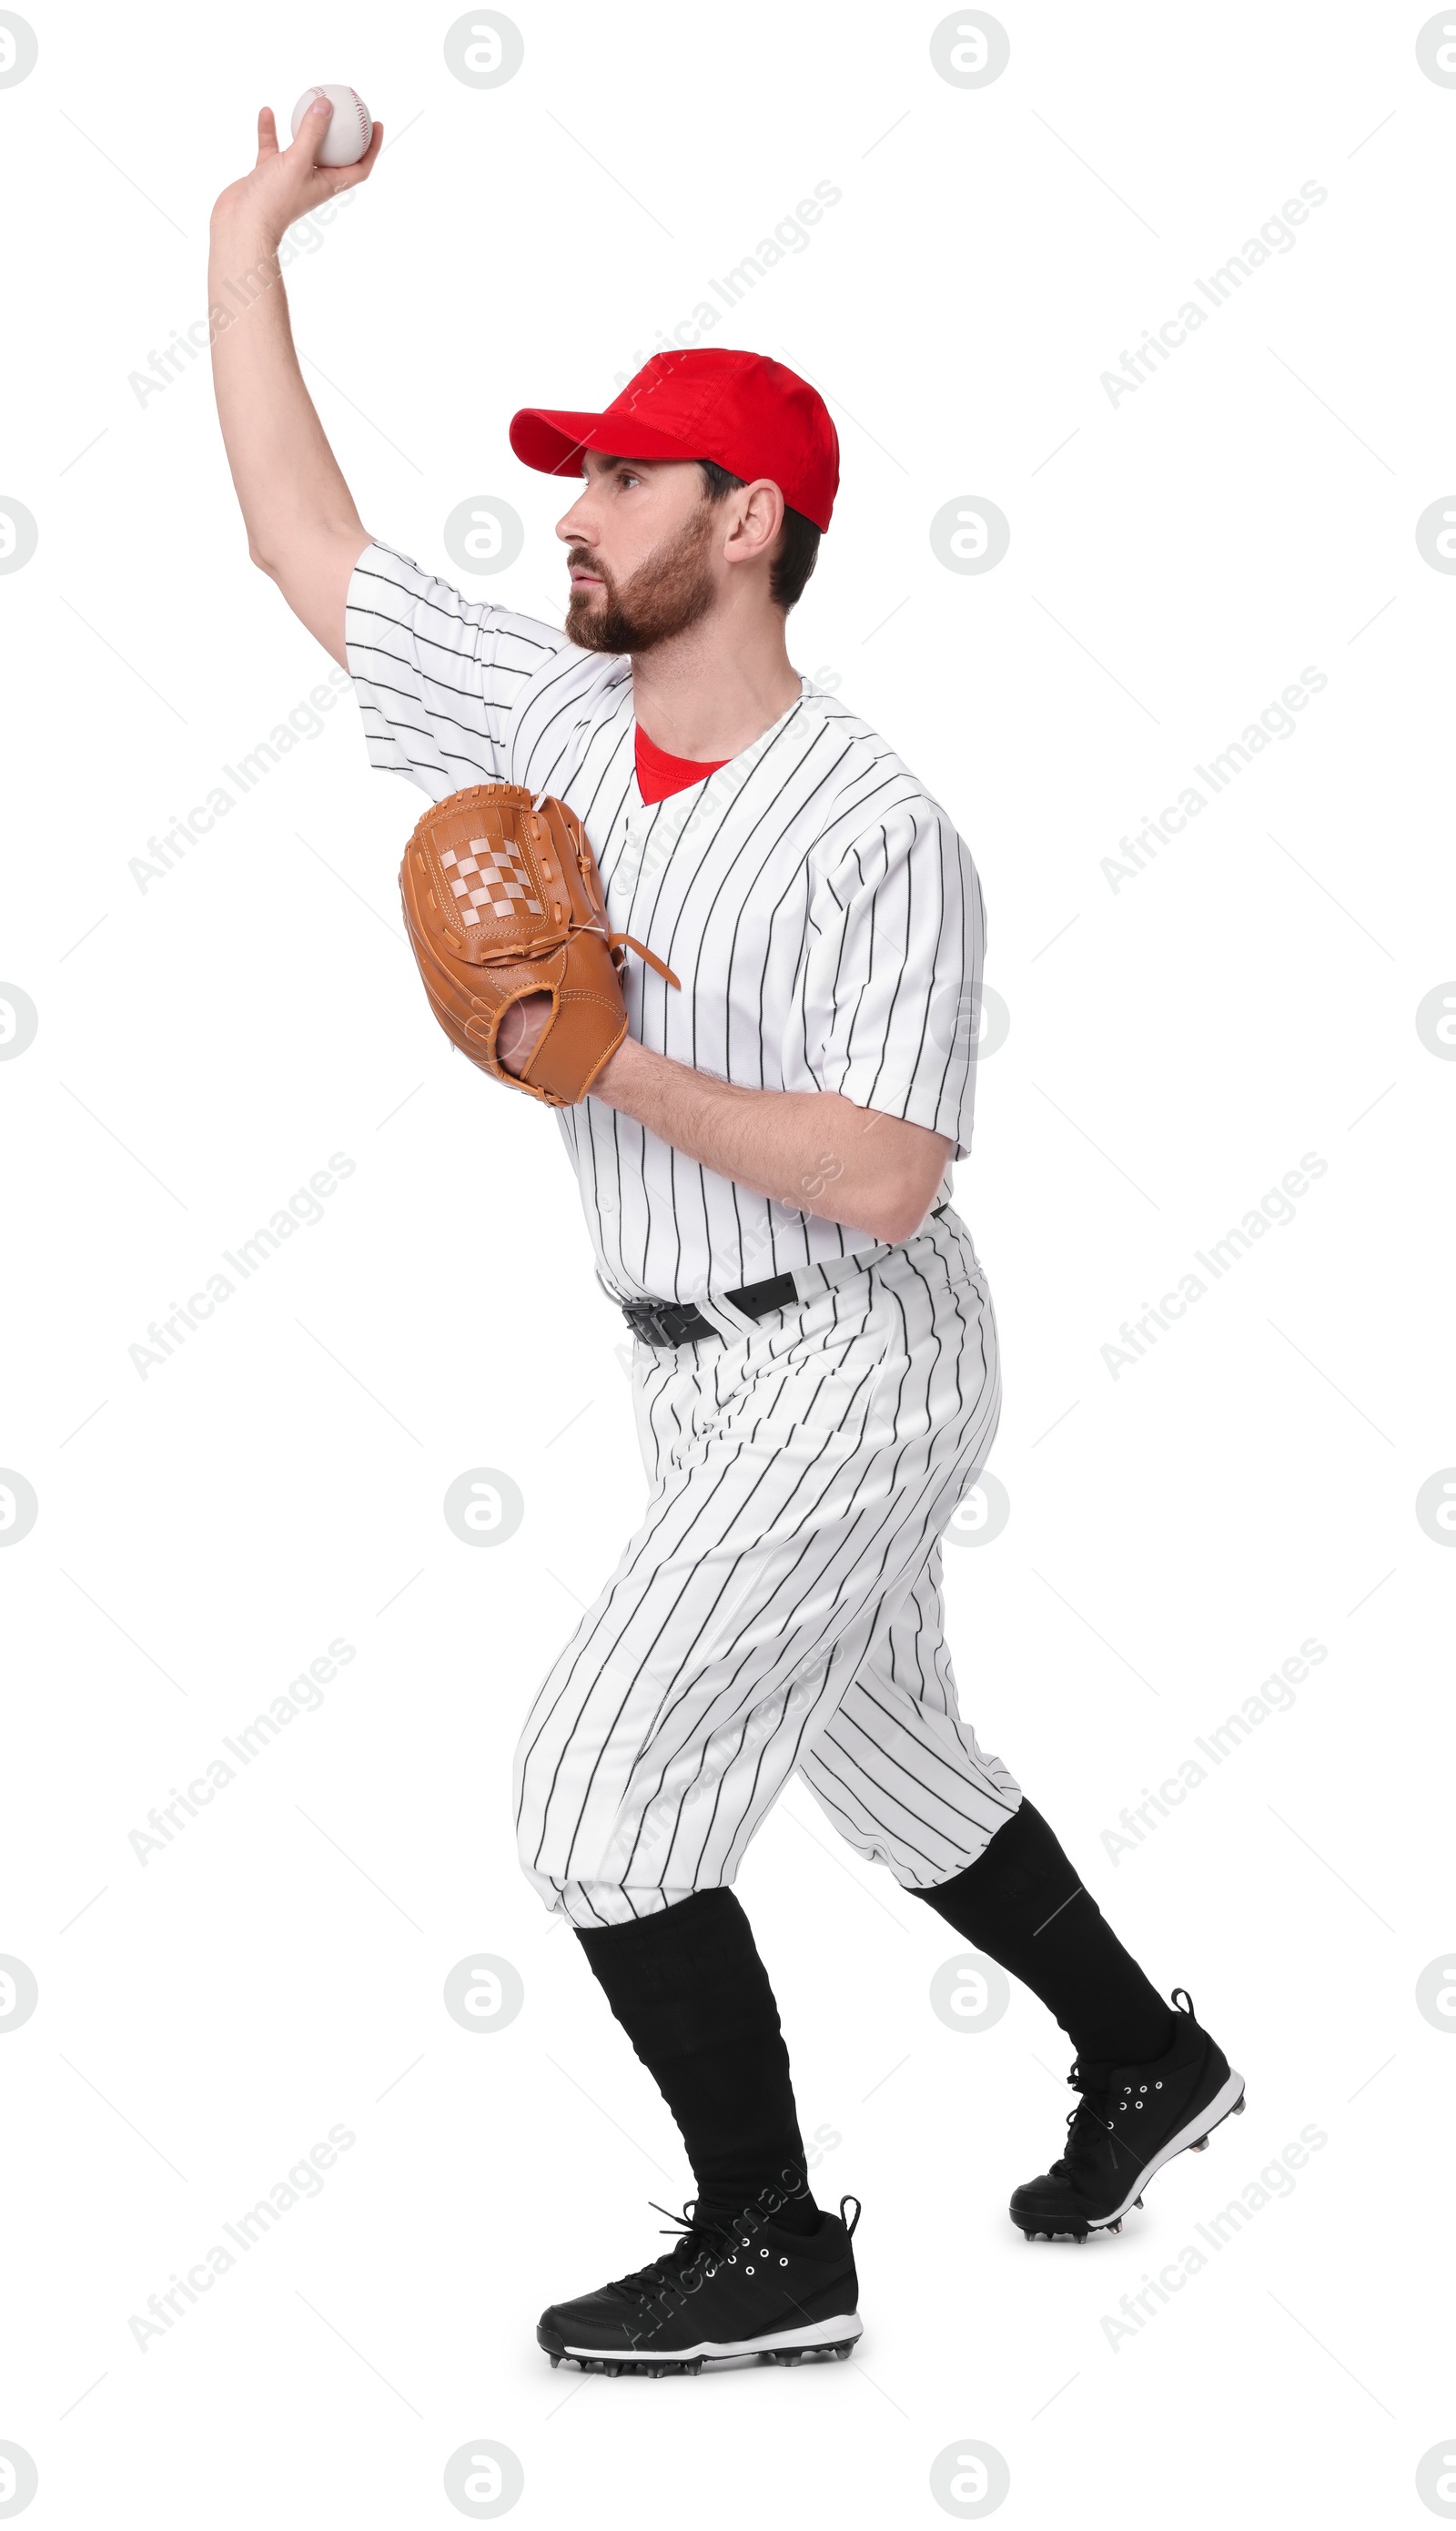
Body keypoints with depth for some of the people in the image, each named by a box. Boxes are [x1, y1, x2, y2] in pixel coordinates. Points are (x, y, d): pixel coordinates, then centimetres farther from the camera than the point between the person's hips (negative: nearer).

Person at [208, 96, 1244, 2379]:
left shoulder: (875, 834, -22)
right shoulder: (544, 717, 0)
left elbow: (876, 1178, -27)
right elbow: (304, 542, 6)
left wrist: (603, 1065, -26)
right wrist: (243, 245, 8)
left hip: (848, 1371, -8)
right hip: (700, 1376, 8)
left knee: (599, 1782, -9)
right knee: (878, 1756, 21)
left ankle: (768, 2249, 7)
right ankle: (1147, 2061, 41)